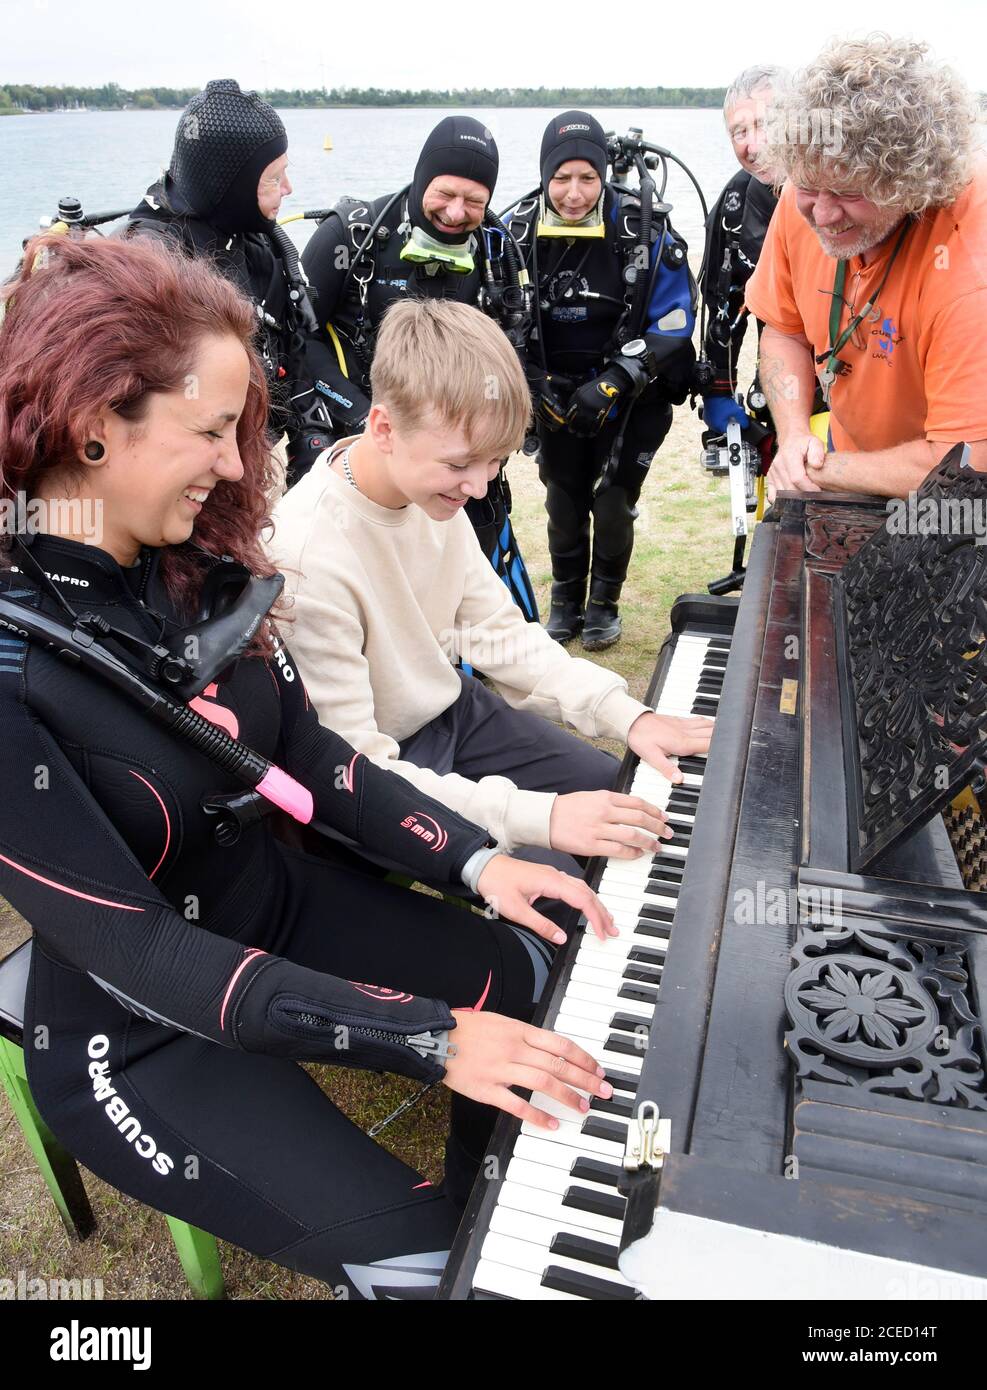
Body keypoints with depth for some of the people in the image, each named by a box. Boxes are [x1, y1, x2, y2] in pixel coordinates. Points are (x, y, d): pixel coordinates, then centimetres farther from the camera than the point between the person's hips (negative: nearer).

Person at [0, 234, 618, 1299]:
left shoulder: (198, 565, -7)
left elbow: (307, 752, -1)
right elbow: (137, 953, -28)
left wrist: (476, 860, -12)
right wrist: (430, 1037, -30)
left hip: (282, 907, 7)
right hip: (140, 1035, -6)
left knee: (537, 976, 5)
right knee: (413, 1256, -13)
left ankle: (485, 1195, 31)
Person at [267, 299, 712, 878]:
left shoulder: (432, 490, -9)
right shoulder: (308, 558, -33)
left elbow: (499, 633, 1)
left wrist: (628, 715, -10)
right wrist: (541, 816, -36)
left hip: (450, 704, 7)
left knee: (633, 803, 12)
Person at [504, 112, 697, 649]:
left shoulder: (644, 232, -15)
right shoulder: (518, 231, -7)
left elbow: (673, 322, -13)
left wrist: (614, 382, -23)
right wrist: (533, 383, -11)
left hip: (631, 397, -2)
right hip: (557, 397, 2)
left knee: (612, 503, -3)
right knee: (564, 501, 8)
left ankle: (604, 602, 21)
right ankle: (566, 600, 29)